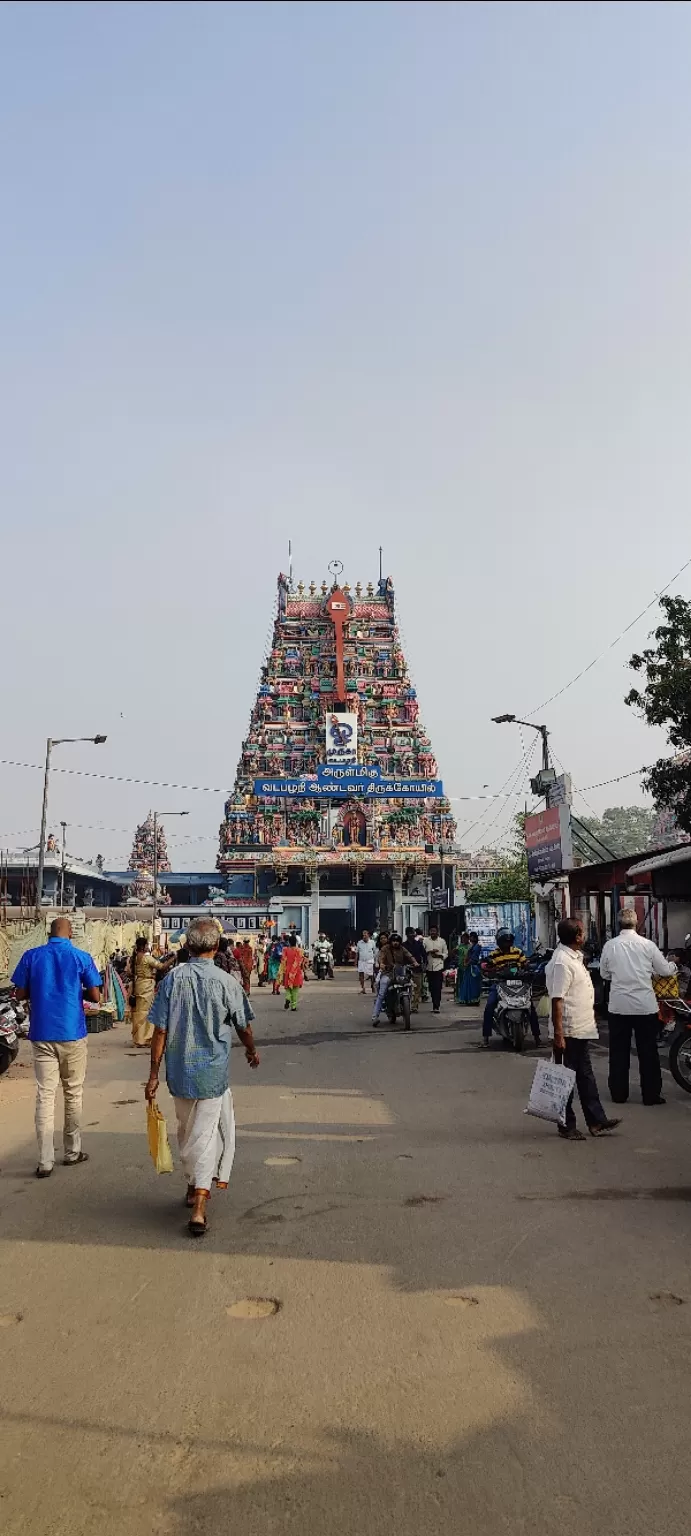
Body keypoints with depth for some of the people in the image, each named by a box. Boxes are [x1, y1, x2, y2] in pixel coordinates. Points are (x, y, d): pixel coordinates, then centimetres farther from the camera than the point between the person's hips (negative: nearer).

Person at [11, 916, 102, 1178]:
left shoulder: (31, 956, 1)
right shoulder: (81, 957, -3)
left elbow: (20, 994, 3)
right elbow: (95, 996, -4)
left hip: (42, 1035, 1)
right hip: (72, 1033, -1)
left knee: (45, 1096, 1)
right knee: (73, 1094, 13)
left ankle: (45, 1161, -2)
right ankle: (72, 1152, 23)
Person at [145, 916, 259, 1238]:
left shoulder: (173, 978, -7)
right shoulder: (227, 982, -11)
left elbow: (160, 1030, -6)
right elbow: (243, 1027, 2)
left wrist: (154, 1073, 3)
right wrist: (252, 1051, 23)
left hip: (179, 1071, 3)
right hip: (212, 1072, -3)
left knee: (186, 1129, 21)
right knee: (206, 1133, 6)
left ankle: (194, 1187, 38)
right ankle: (199, 1206, 1)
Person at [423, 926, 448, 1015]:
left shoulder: (442, 941, 7)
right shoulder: (425, 941, 7)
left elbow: (445, 953, 8)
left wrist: (438, 955, -9)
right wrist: (430, 952, -15)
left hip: (439, 967, -2)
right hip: (429, 967, 2)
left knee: (438, 987, -9)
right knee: (431, 987, 8)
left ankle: (436, 1006, -10)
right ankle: (435, 1005, 21)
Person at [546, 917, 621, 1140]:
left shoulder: (574, 956, 10)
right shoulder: (562, 962, -22)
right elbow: (557, 1000, -25)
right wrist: (558, 1035, -26)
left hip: (582, 1030, 10)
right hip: (569, 1032, -10)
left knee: (585, 1076, 16)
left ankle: (596, 1121, 25)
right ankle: (567, 1126, 14)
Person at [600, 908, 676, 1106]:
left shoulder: (610, 945, -4)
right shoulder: (647, 945, -8)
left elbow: (604, 974, 6)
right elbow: (665, 970, 4)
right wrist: (673, 965, 26)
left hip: (618, 1006, 1)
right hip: (645, 1006, -1)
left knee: (619, 1052, 11)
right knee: (648, 1052, 9)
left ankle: (618, 1093, 16)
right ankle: (651, 1094, 14)